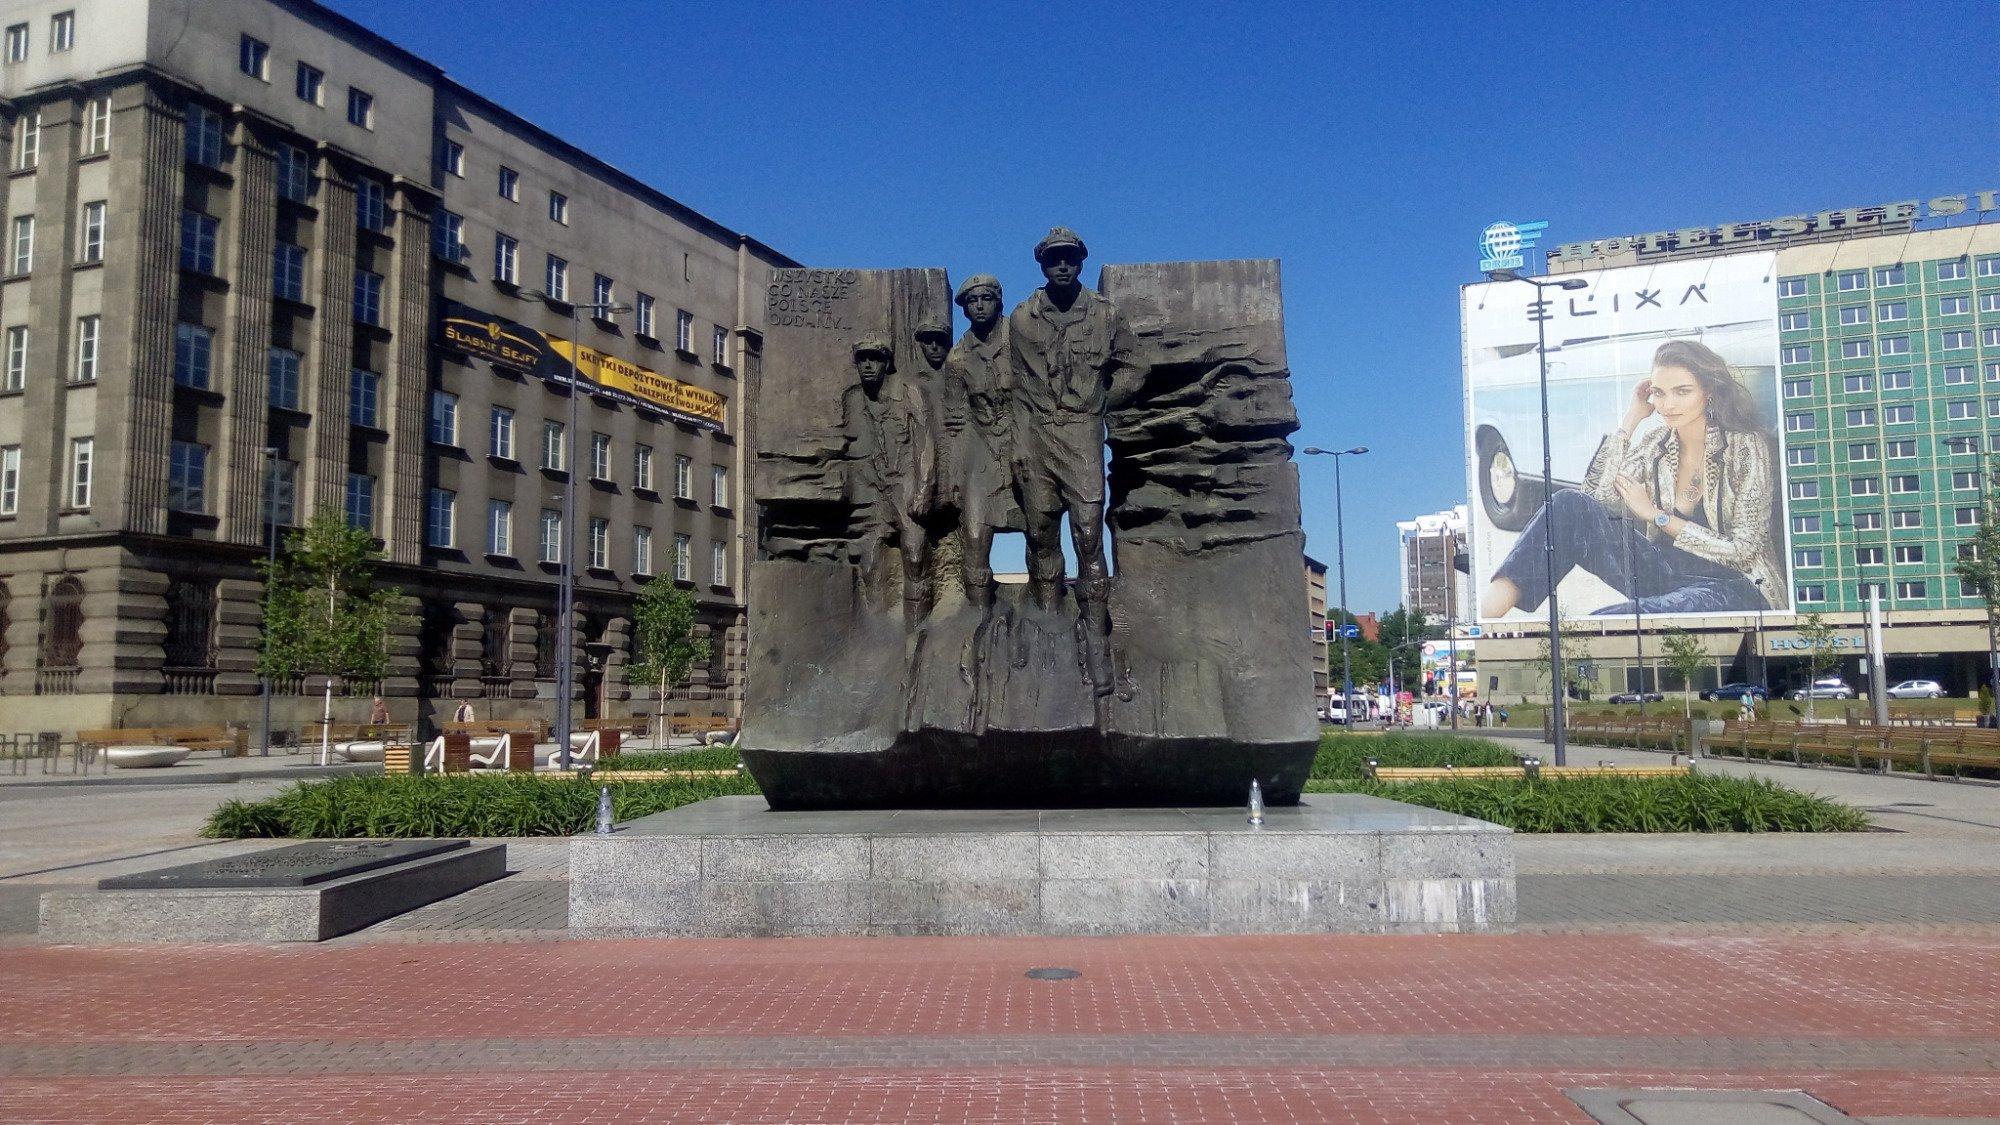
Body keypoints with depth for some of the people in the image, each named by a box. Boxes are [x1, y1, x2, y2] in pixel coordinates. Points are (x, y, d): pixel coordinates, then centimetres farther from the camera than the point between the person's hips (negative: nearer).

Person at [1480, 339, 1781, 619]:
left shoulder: (1745, 445, -6)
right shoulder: (1656, 443, 8)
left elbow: (1743, 549, -10)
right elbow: (1596, 497, -6)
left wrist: (1656, 515, -9)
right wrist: (1631, 419, -4)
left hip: (1733, 587, -5)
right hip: (1666, 576, 5)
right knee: (1571, 505, -19)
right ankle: (1487, 609, -35)